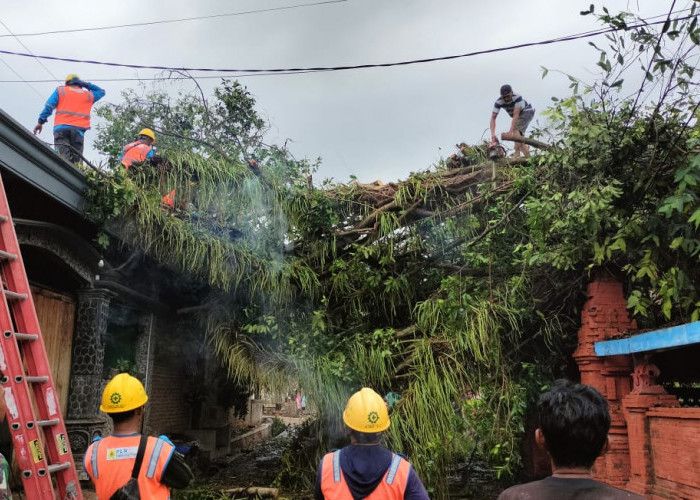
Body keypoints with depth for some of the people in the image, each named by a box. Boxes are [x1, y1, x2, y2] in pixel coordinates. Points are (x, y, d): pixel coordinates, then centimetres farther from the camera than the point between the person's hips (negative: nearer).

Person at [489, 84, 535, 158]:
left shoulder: (517, 97, -35)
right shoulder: (498, 102, -23)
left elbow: (516, 115, -40)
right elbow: (493, 118, -27)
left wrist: (511, 130, -49)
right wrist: (493, 134, -40)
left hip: (527, 111, -6)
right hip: (518, 116, 6)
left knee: (515, 130, -25)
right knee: (519, 134, 0)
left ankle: (517, 154, -32)